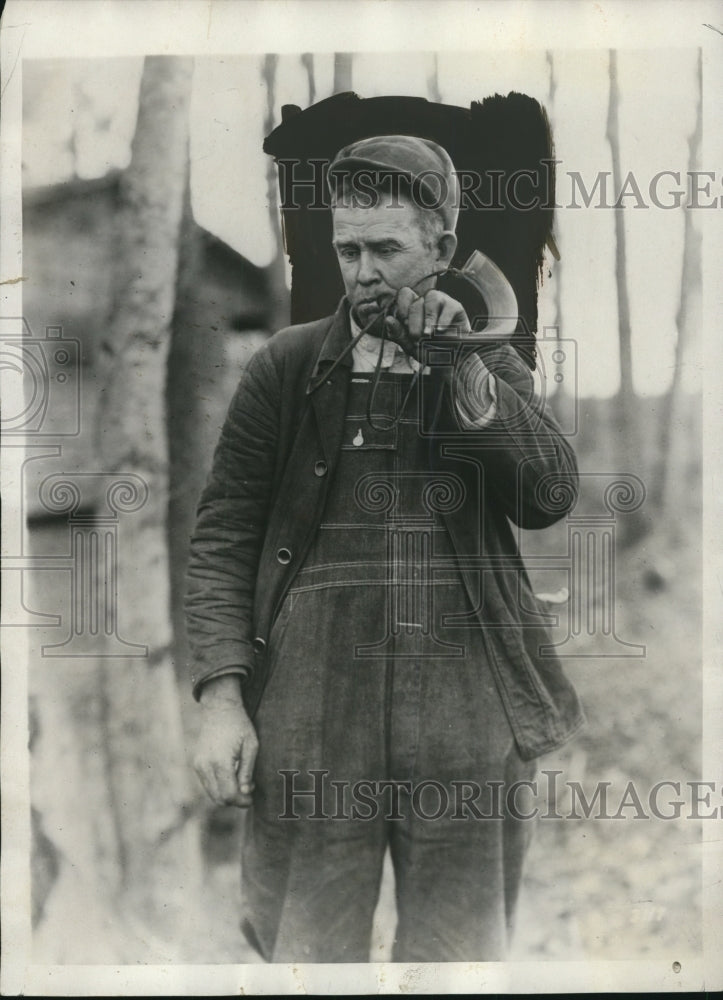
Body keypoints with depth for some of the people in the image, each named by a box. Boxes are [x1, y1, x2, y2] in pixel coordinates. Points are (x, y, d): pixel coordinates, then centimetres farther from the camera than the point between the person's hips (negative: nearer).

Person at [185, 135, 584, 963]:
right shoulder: (287, 366, 4)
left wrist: (461, 370, -11)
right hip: (311, 720, -1)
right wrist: (220, 696, -8)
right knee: (307, 951, 6)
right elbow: (224, 532, 1)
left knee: (462, 952, 11)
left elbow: (550, 497, -3)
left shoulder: (494, 366, 10)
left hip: (466, 719, 2)